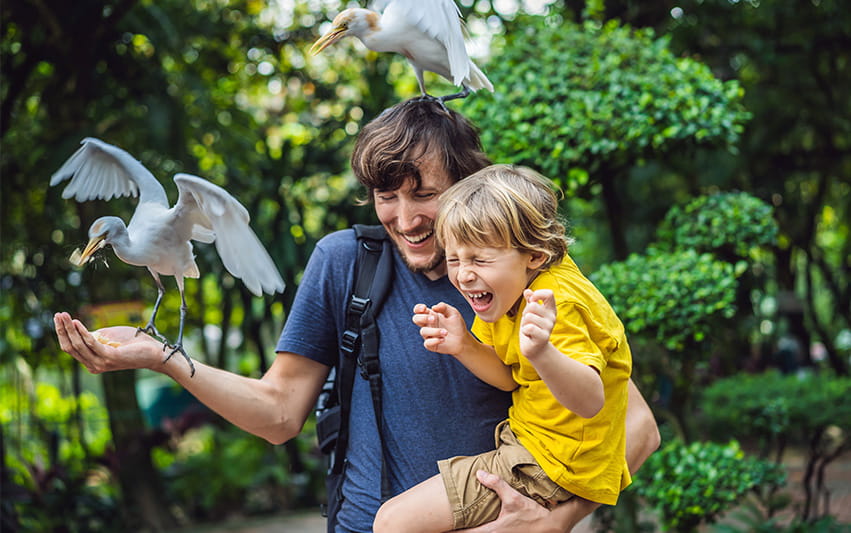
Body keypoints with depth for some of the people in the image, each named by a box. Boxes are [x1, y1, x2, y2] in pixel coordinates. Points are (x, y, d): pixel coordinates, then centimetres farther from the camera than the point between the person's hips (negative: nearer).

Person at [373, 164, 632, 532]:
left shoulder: (557, 304, -26)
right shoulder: (511, 288, 3)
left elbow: (591, 401, -37)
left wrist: (541, 352, -55)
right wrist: (463, 346, -9)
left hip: (553, 466, -10)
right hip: (526, 440, 10)